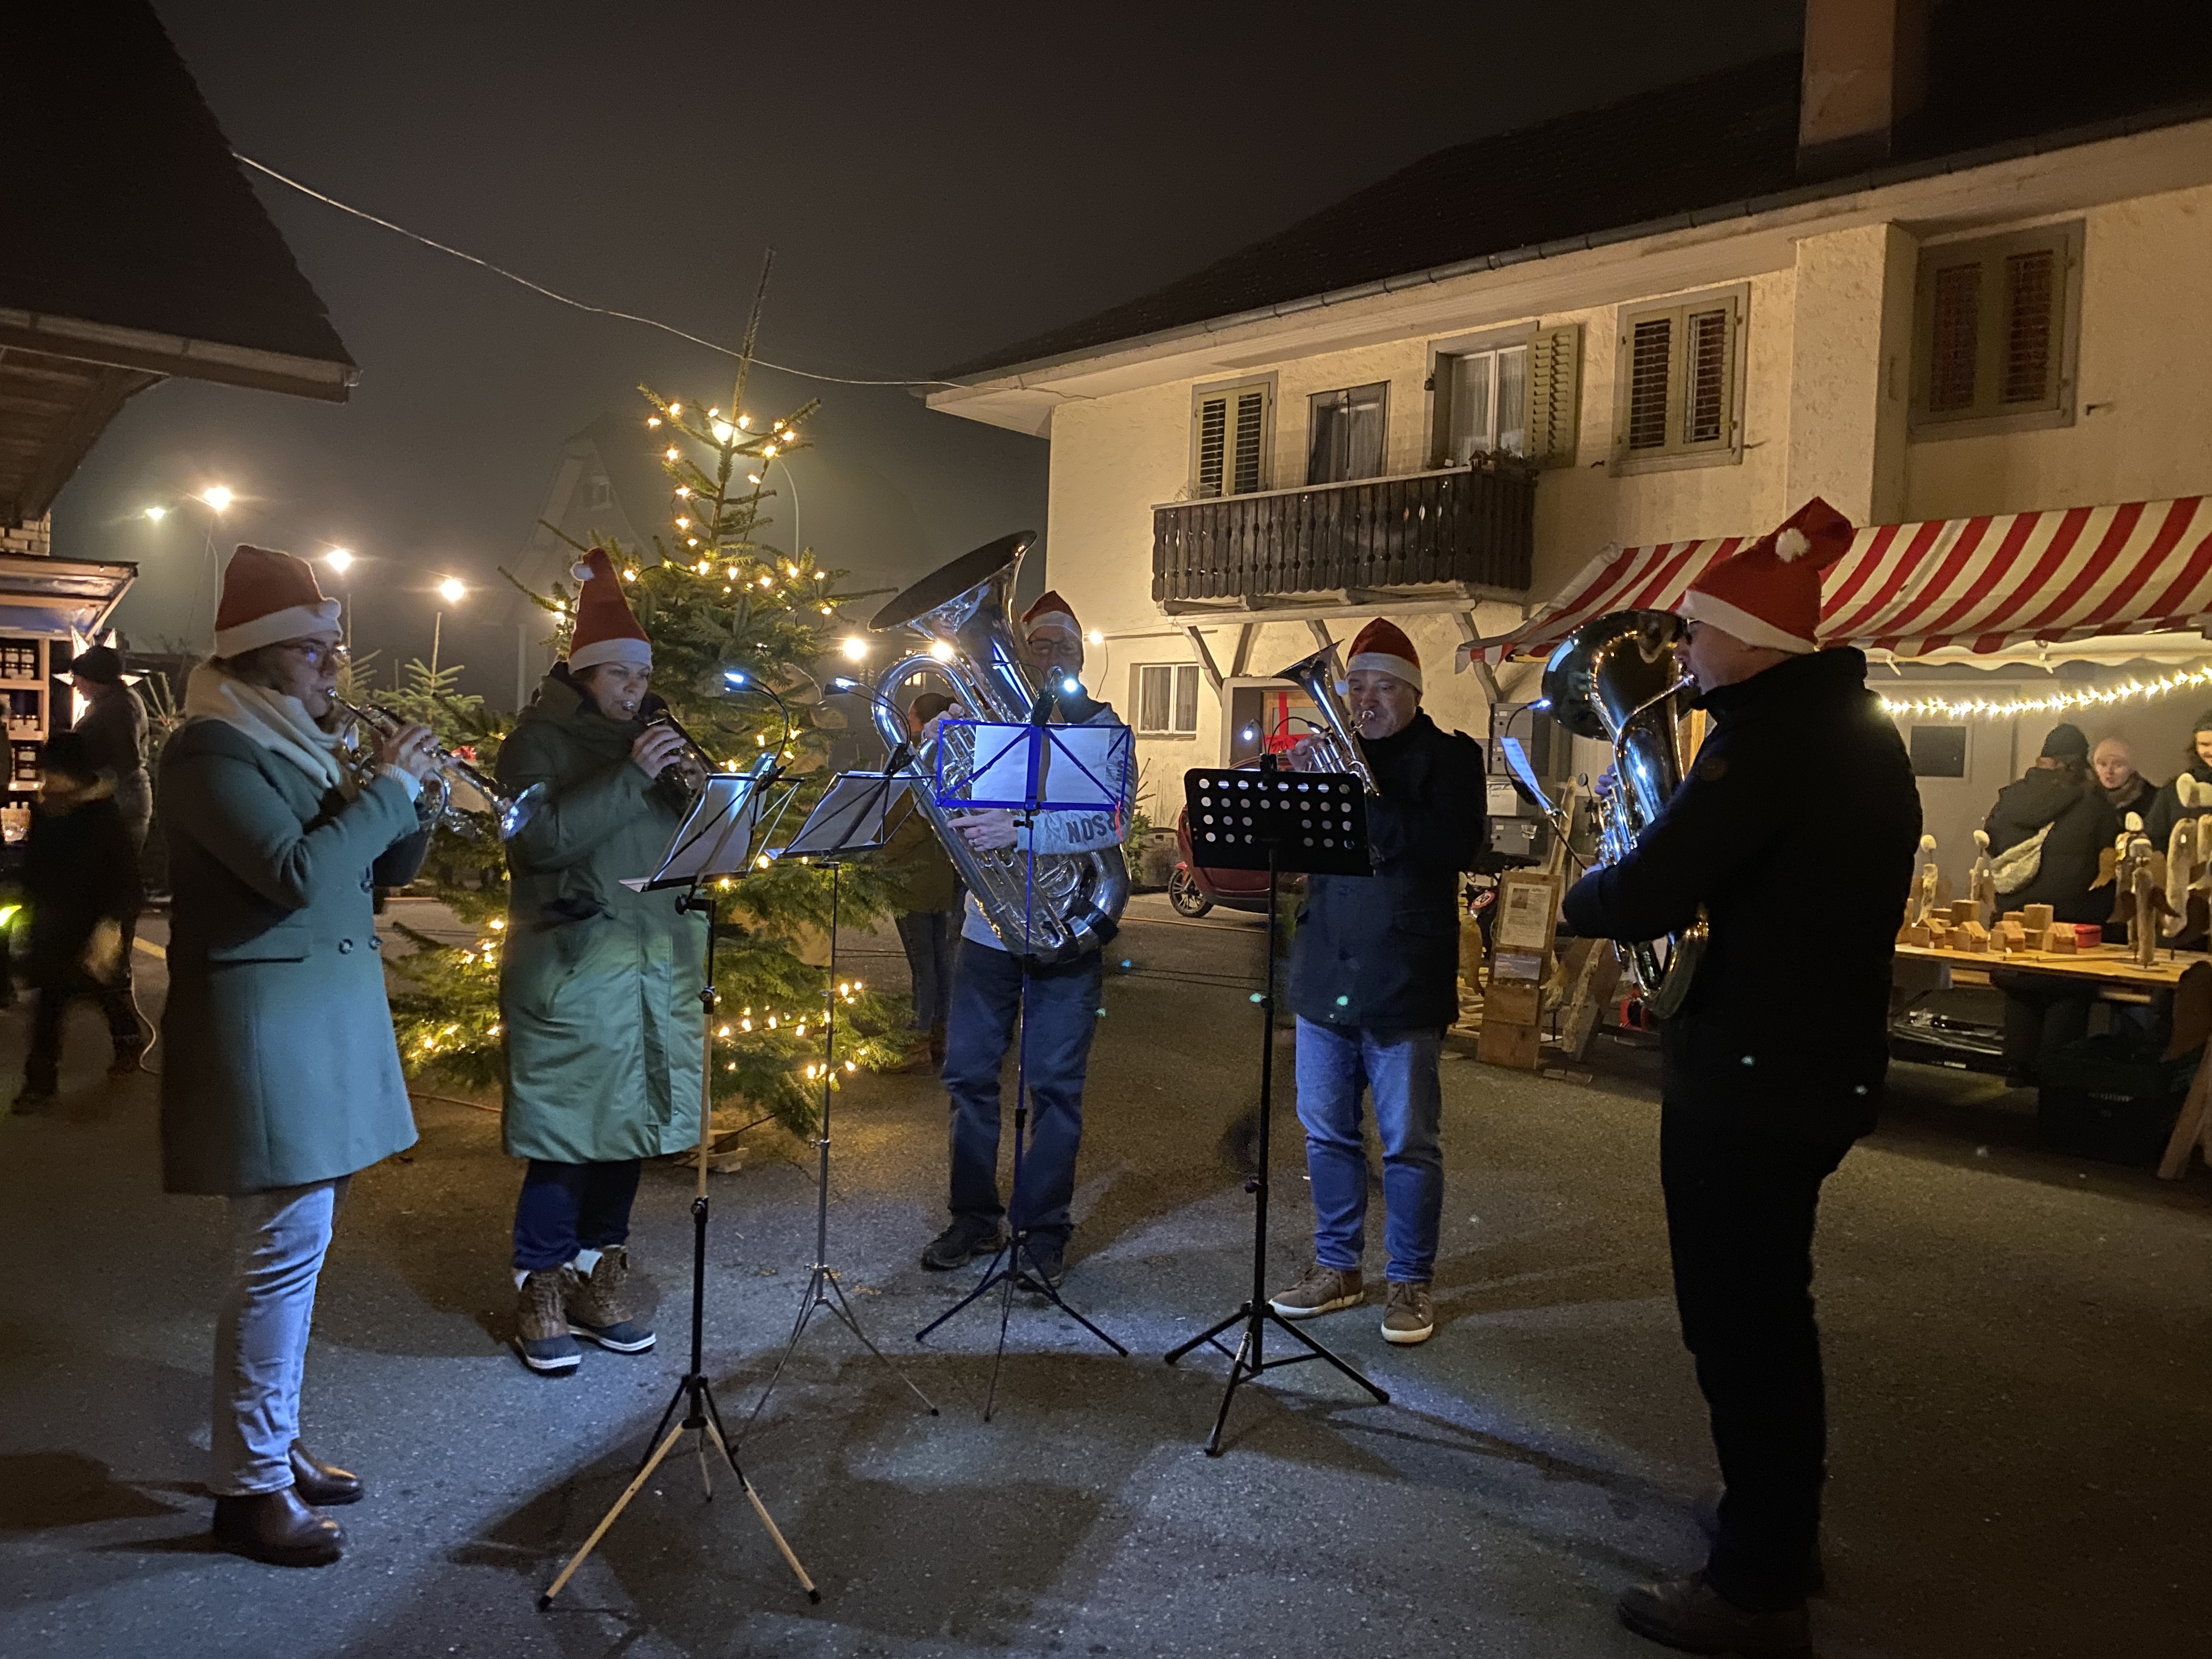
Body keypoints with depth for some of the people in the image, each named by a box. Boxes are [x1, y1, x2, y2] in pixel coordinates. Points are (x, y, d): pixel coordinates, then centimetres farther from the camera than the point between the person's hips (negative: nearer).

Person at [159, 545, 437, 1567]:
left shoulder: (303, 743, 15)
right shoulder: (213, 752, -12)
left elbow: (387, 869, 16)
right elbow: (303, 875, -25)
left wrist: (411, 797, -1)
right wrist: (389, 785, -16)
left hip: (328, 1015, 9)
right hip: (265, 1027, -9)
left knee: (295, 1246, 14)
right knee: (284, 1254, -5)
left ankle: (273, 1445, 27)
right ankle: (248, 1489, 8)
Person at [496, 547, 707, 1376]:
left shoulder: (654, 733, 14)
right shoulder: (539, 740, -1)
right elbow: (541, 839, -17)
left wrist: (693, 787, -8)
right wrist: (630, 776, -21)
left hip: (658, 960, 5)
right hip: (570, 964, -5)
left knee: (631, 1120, 10)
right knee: (567, 1128, -3)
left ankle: (598, 1281, 24)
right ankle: (540, 1292, 12)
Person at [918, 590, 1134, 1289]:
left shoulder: (1100, 725, -1)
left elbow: (1112, 821, -17)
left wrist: (1020, 830, -29)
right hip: (988, 923, 4)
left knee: (1055, 1086, 2)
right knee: (968, 1072, 8)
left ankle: (1043, 1233, 14)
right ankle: (974, 1218, 23)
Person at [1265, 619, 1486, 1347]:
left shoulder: (1449, 756, -1)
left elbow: (1460, 845, -18)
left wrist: (1367, 806, -23)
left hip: (1403, 982, -5)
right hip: (1324, 977, 5)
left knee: (1409, 1142, 4)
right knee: (1326, 1132, 12)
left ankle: (1411, 1282, 17)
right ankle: (1337, 1267, 26)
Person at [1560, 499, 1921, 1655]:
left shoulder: (1768, 735, -20)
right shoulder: (1855, 728, 11)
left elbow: (1644, 897, -26)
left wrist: (1581, 899, -4)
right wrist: (1646, 882, 10)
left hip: (1750, 1071, -10)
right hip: (1829, 1060, 10)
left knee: (1735, 1321, 2)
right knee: (1770, 1303, 23)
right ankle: (1781, 1523, 39)